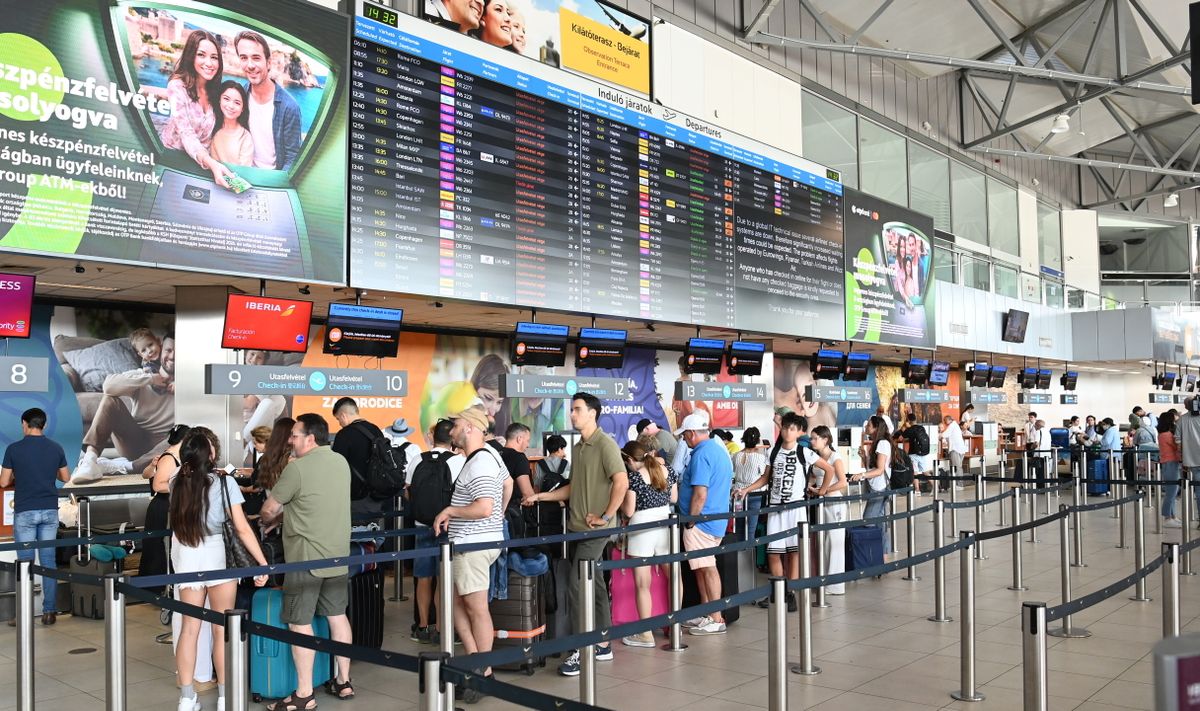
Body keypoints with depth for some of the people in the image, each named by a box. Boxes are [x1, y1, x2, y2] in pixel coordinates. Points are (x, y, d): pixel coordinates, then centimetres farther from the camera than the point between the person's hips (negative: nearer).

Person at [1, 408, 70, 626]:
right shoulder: (56, 448, 3)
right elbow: (65, 477, 12)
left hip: (25, 512, -2)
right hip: (50, 511, 2)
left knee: (25, 562, 2)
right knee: (48, 561, 6)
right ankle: (49, 611, 7)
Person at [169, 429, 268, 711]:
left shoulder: (177, 482, -3)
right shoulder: (225, 483, -14)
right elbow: (243, 529, -13)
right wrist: (264, 564, -8)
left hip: (184, 556, 4)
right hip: (216, 554, -4)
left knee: (190, 627, 12)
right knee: (222, 629, 7)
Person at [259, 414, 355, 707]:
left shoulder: (297, 468, -15)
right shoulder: (341, 462, 6)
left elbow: (269, 509, -5)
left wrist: (270, 520, 16)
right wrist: (284, 515, 17)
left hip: (306, 559, -7)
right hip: (338, 555, 7)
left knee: (300, 623, 1)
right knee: (338, 616, 14)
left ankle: (304, 694, 5)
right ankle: (344, 681, 22)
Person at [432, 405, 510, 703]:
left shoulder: (479, 463, -20)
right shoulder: (489, 454, 12)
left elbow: (484, 508, -28)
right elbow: (508, 483, 28)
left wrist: (449, 511, -14)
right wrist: (499, 516, 36)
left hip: (473, 545, -10)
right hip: (470, 542, 10)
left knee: (476, 608, -2)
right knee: (455, 601, 15)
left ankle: (485, 674, 8)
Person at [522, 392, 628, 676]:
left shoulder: (605, 444, -12)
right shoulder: (578, 447, 14)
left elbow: (622, 482, -20)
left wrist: (606, 516, -18)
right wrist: (540, 496, 14)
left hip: (594, 529, -8)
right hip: (577, 526, 8)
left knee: (576, 587, -10)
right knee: (594, 584, 14)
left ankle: (582, 651, -1)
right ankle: (603, 645, 23)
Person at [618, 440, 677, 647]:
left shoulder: (634, 477, -11)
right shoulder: (668, 471, 4)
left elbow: (629, 511, -10)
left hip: (642, 527, -6)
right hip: (666, 523, 6)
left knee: (643, 585, 0)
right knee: (673, 576, 17)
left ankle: (646, 634, 3)